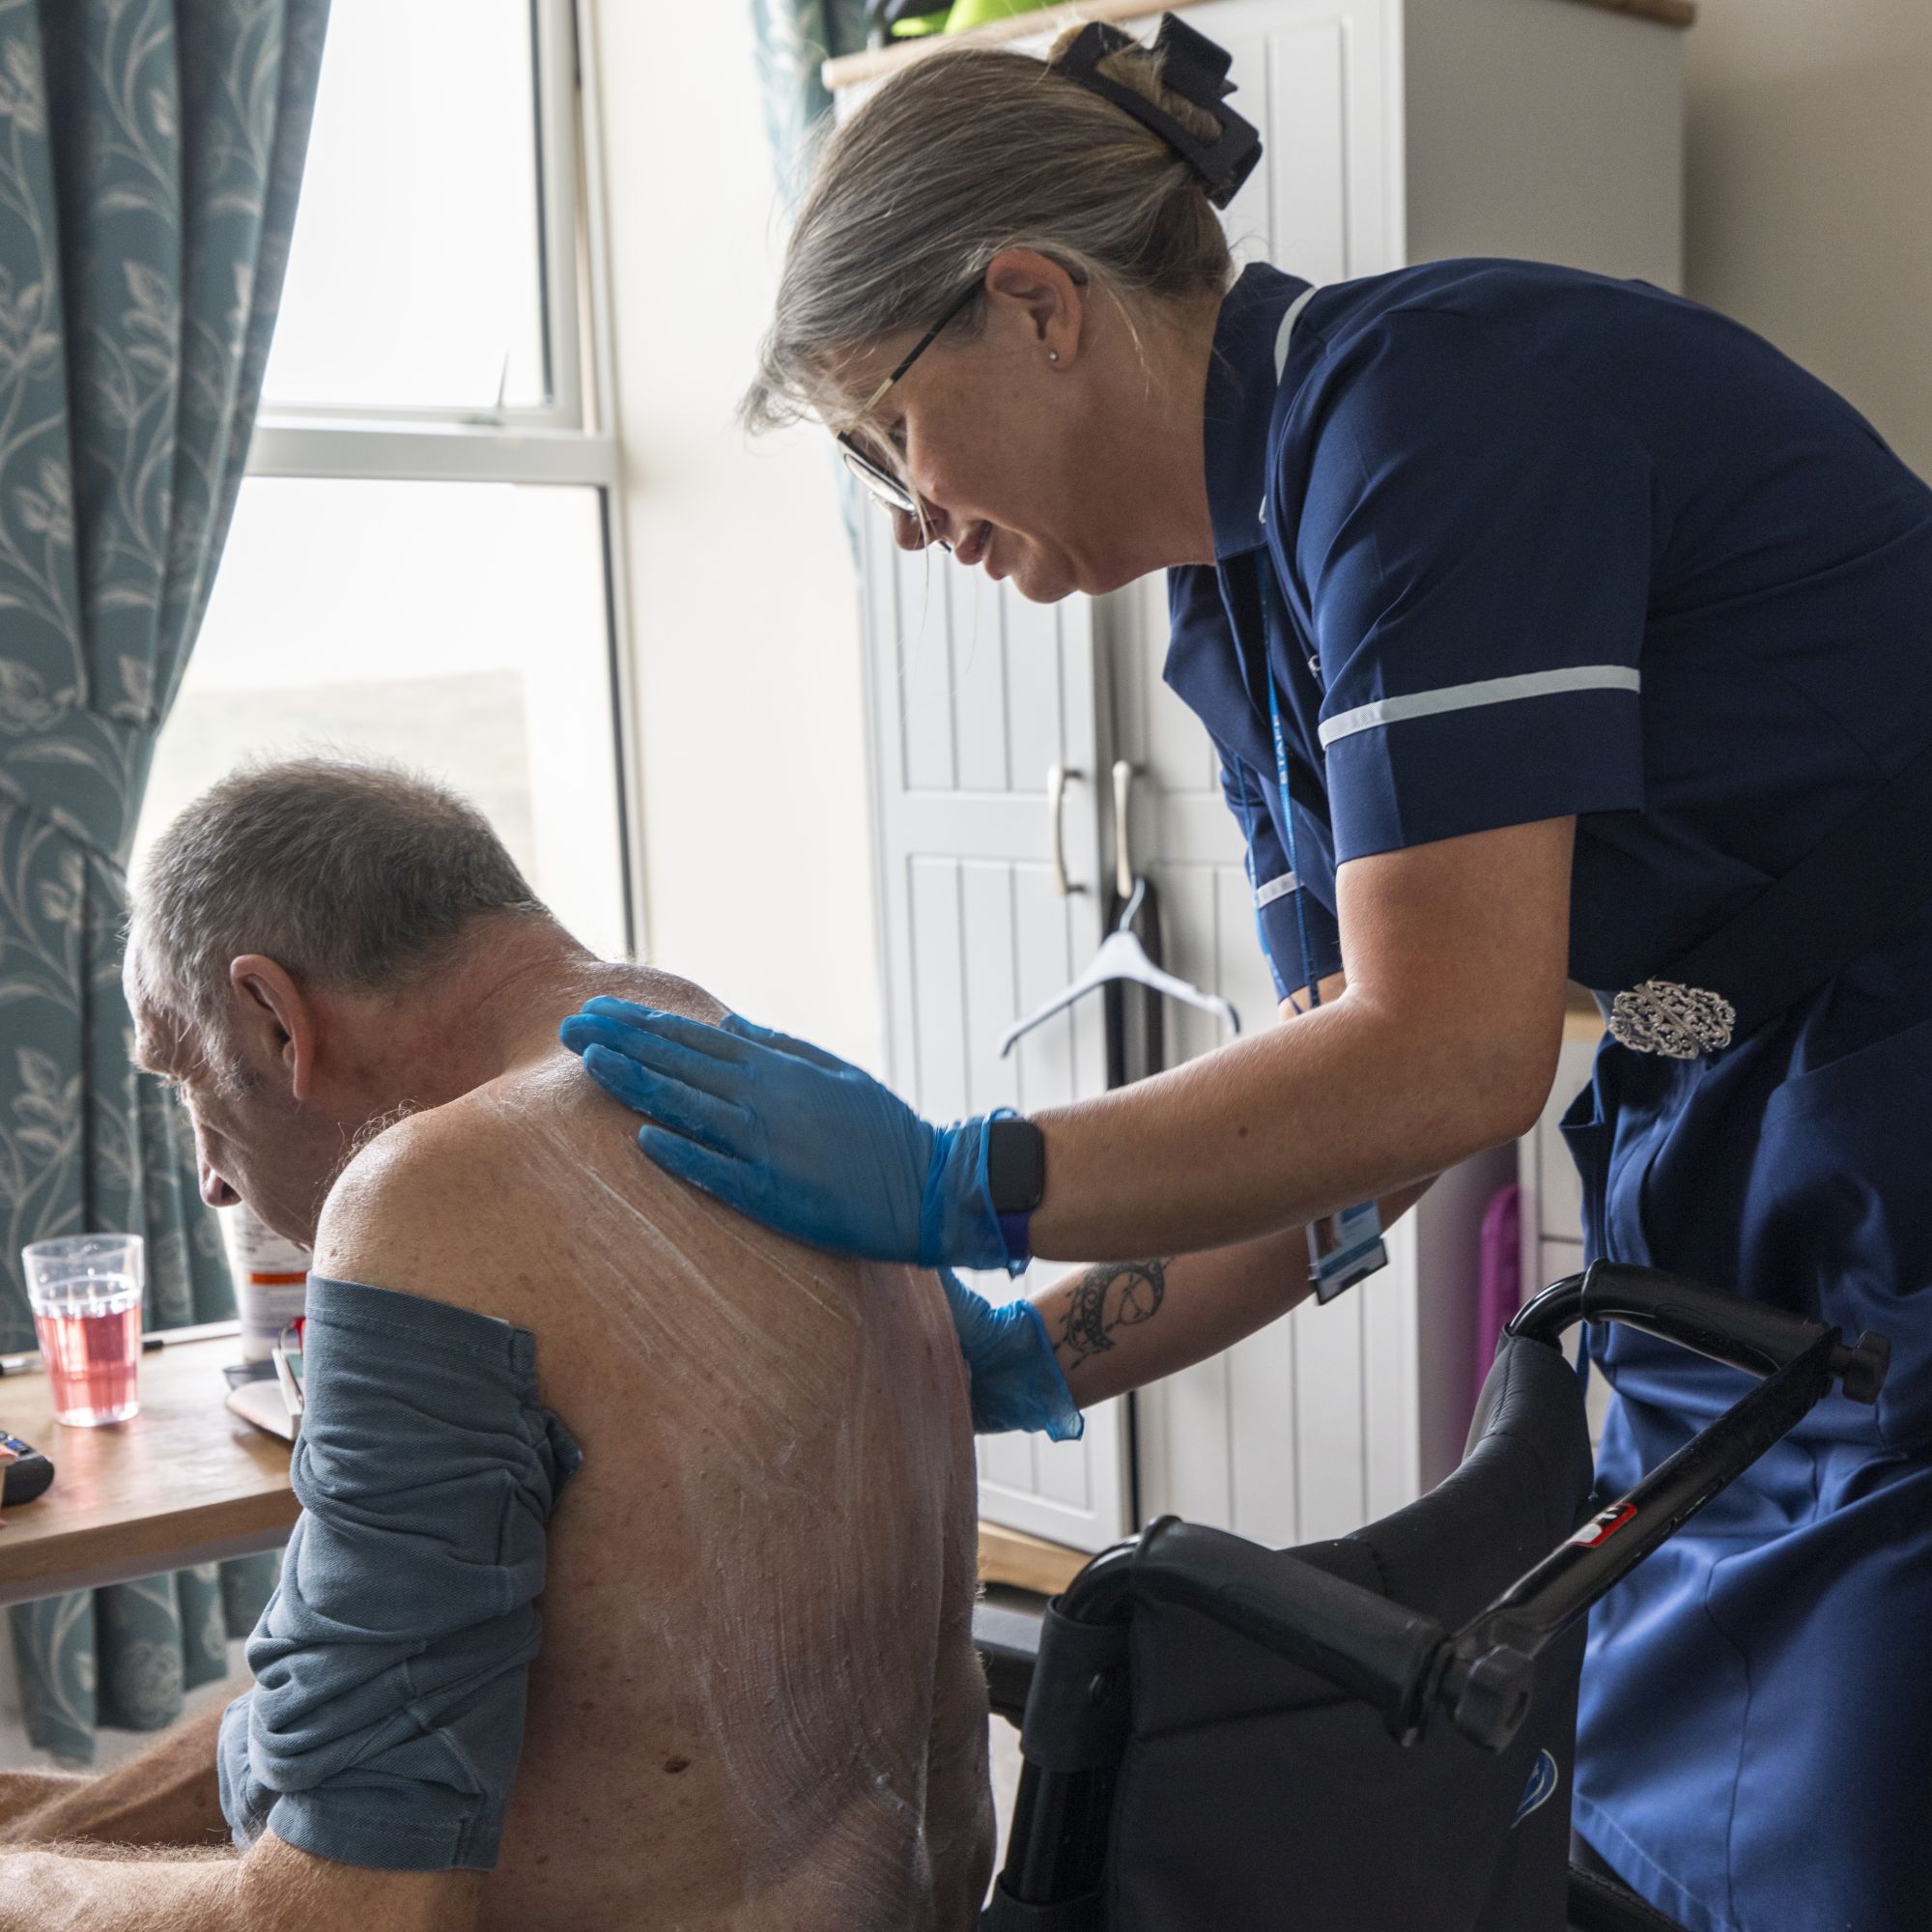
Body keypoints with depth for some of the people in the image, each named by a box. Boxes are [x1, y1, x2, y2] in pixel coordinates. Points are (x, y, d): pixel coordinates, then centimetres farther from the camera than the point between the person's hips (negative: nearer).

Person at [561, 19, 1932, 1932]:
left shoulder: (1426, 400, -19)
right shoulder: (1244, 597, 8)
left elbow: (1448, 1055, -24)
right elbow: (1344, 1096, 11)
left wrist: (944, 1187, -17)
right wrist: (1027, 1356, 3)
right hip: (1729, 1272, 8)